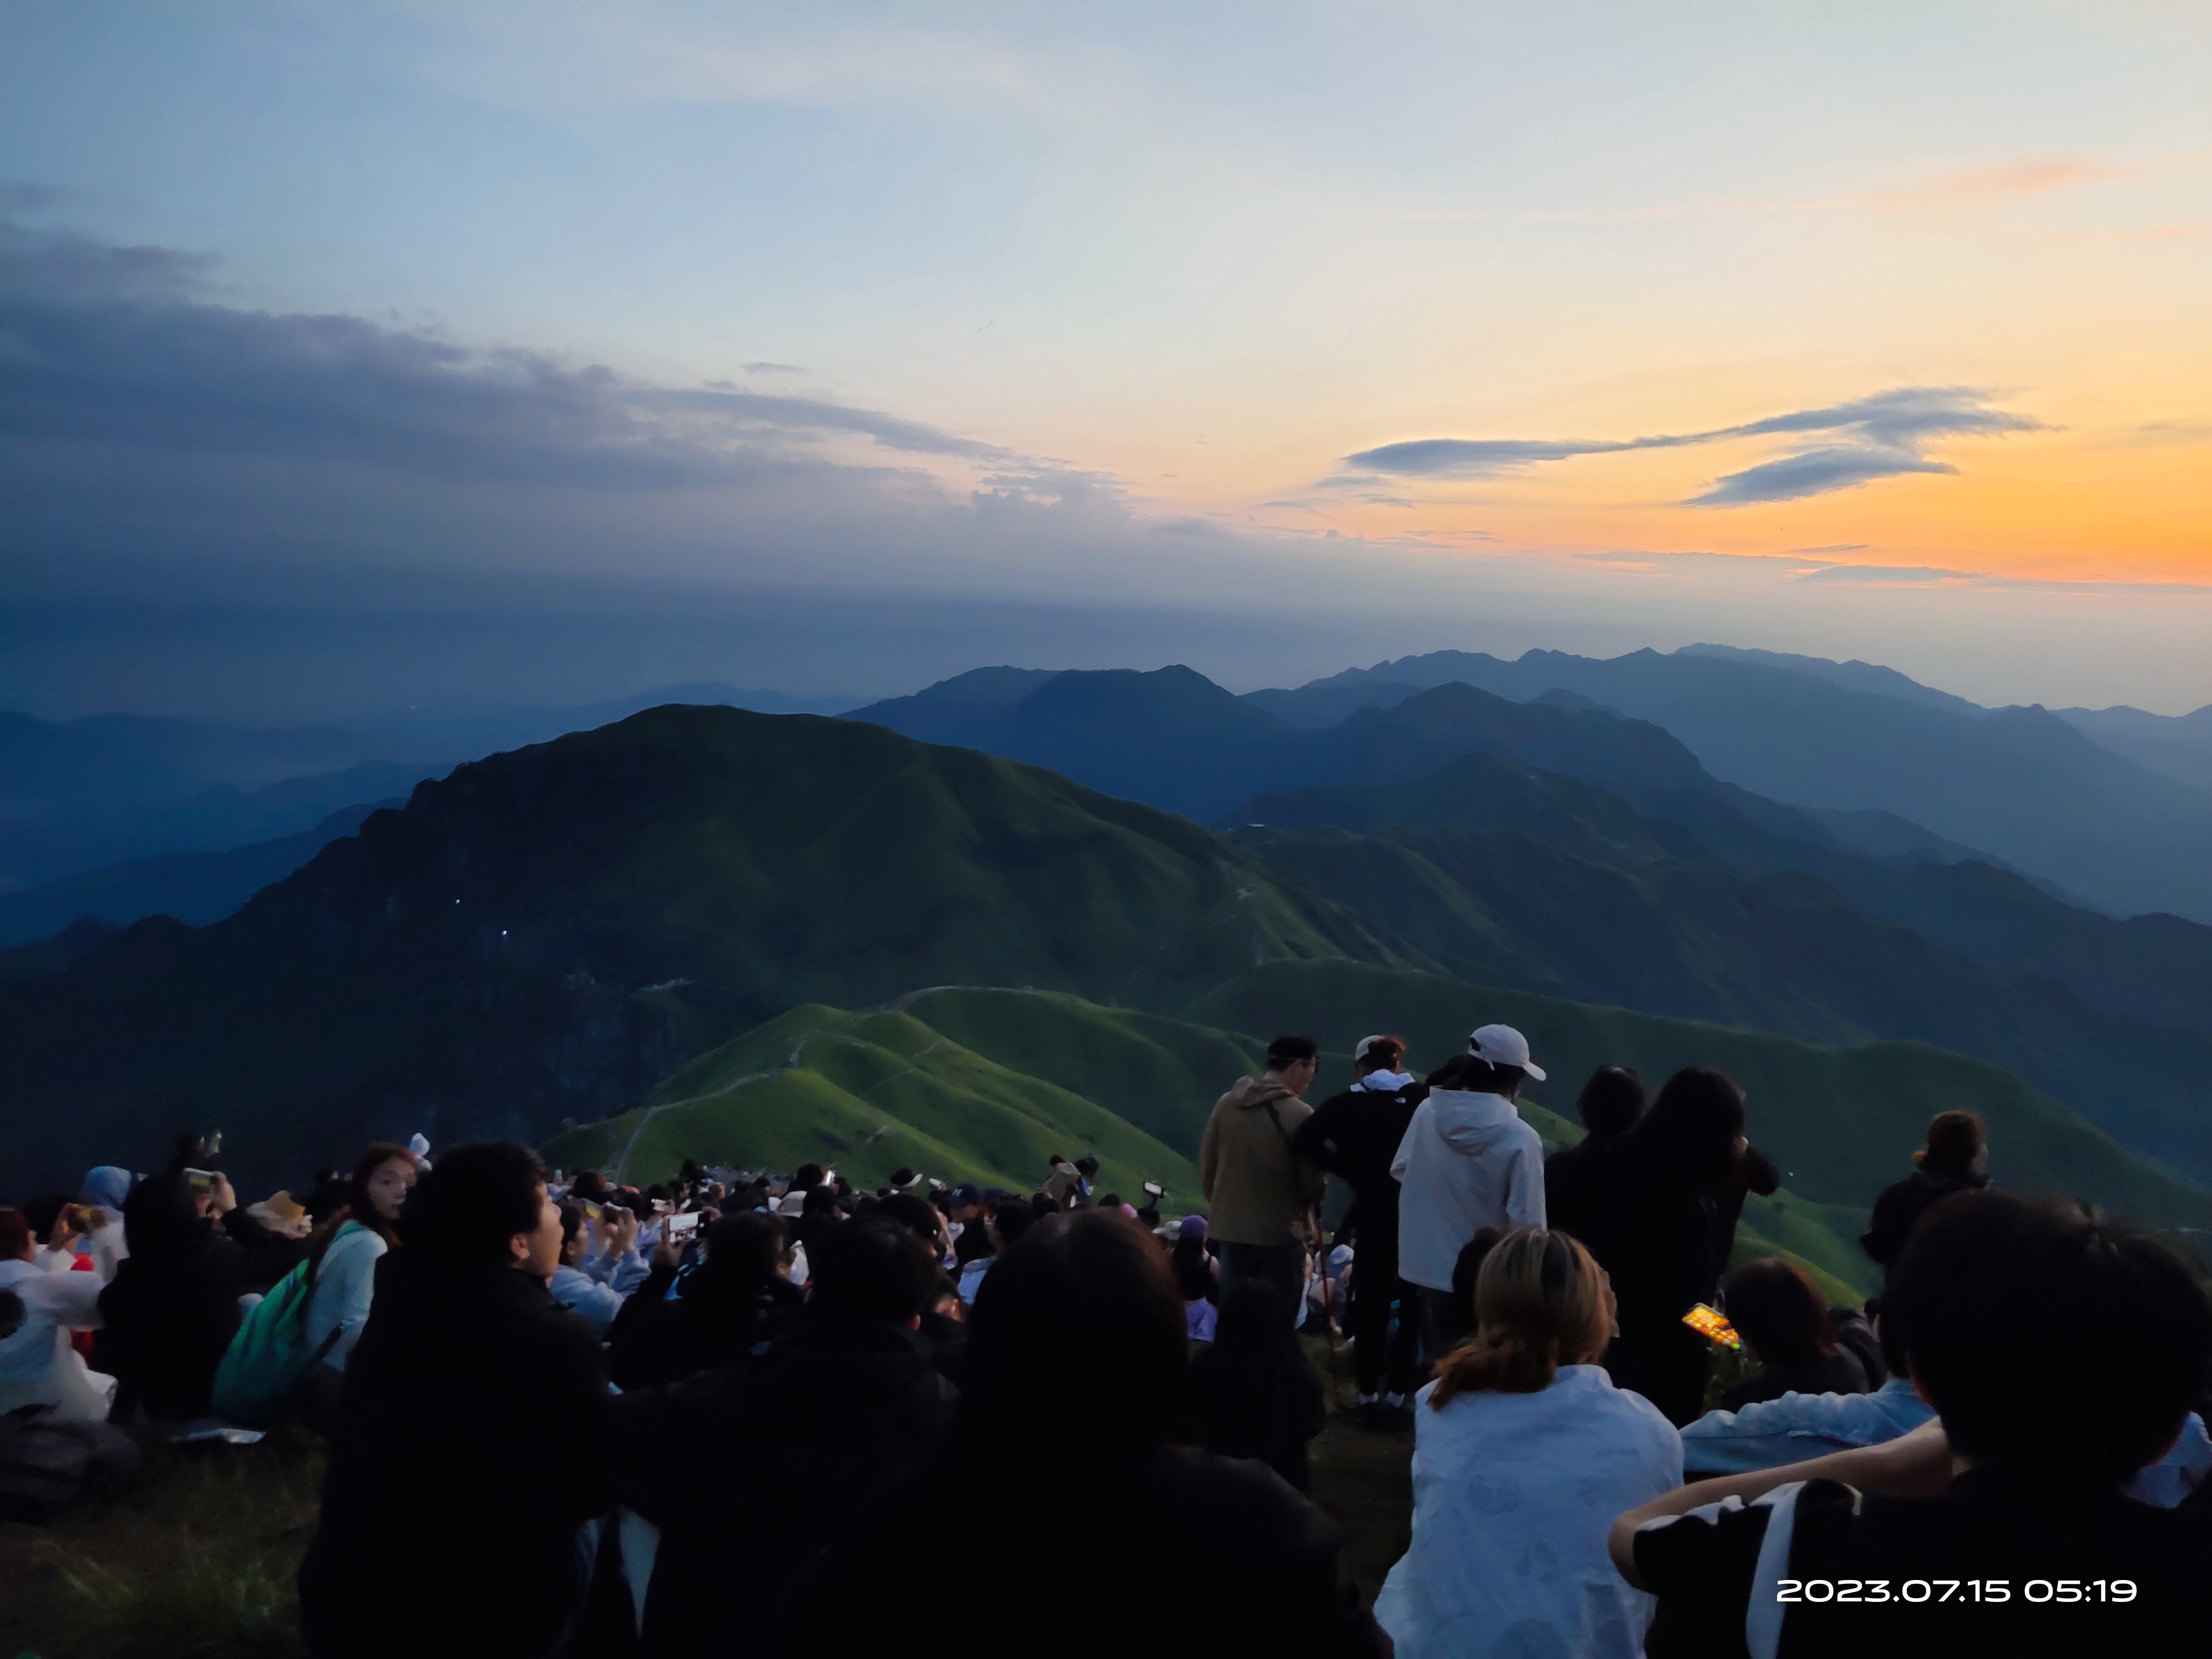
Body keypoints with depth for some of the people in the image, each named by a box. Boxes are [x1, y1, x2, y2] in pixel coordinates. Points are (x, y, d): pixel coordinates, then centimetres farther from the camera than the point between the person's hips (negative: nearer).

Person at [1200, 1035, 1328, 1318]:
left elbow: (1207, 1165, 9)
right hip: (1280, 1232, -5)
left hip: (1229, 1228, 6)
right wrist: (1302, 1206, 14)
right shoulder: (1299, 1114, -16)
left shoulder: (1226, 1104, 1)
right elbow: (1314, 1181, -8)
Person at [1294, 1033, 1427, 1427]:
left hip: (1374, 1218, 0)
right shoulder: (1425, 1099, -1)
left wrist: (1351, 1171, -7)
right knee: (1413, 1307, 10)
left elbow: (1306, 1141, -15)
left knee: (1371, 1306, 11)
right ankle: (1397, 1398, 10)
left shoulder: (1349, 1104, -3)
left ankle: (1369, 1398, 17)